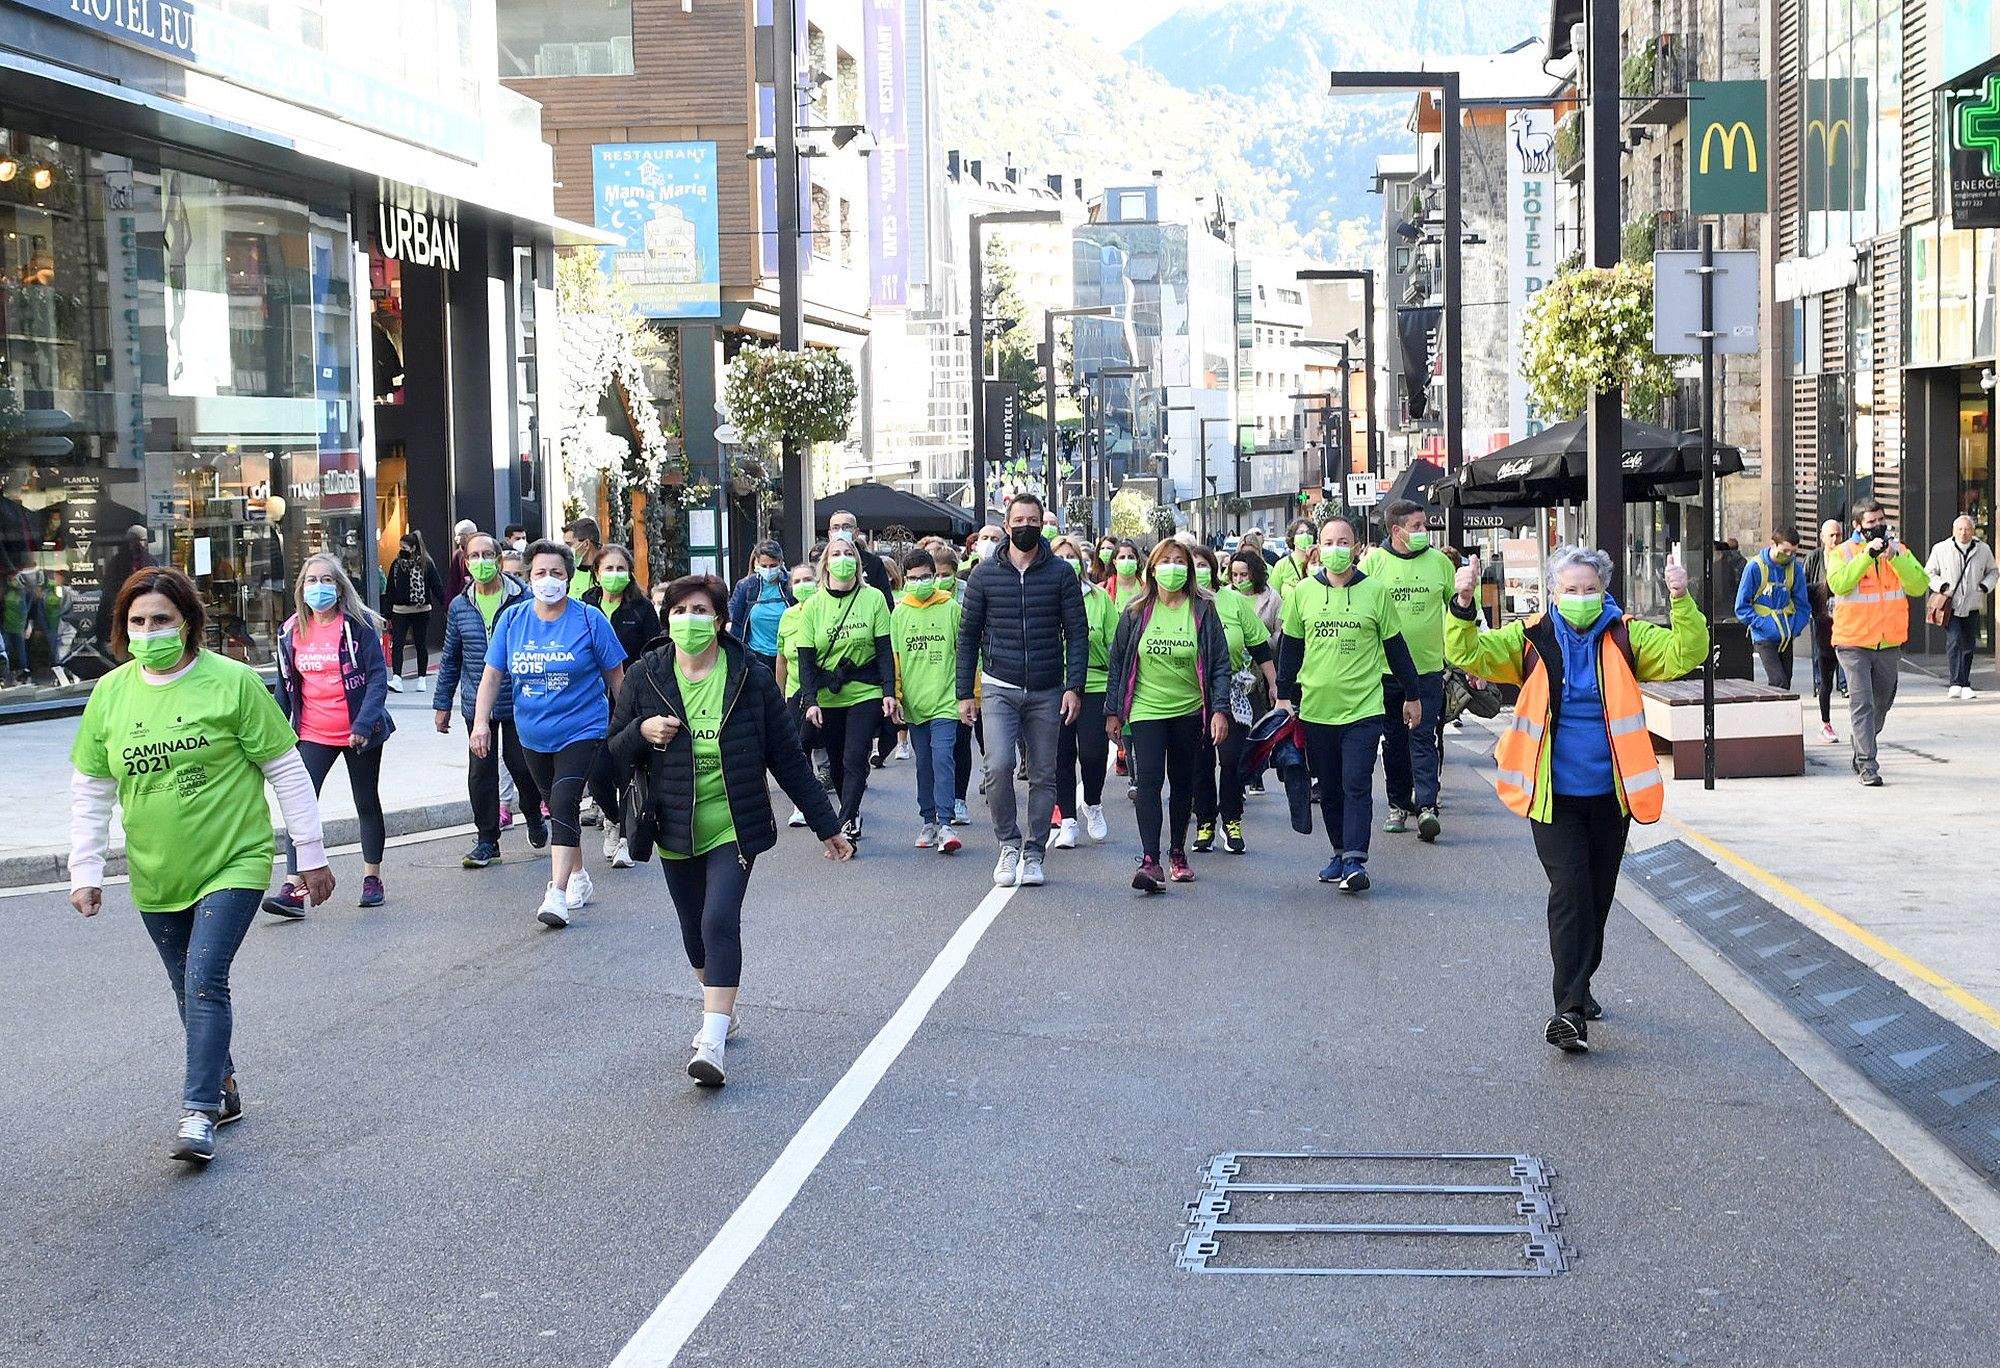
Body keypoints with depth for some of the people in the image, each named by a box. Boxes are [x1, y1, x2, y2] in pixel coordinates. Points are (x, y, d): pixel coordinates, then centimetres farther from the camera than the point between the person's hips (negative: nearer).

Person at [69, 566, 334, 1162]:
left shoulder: (232, 682, -11)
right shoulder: (110, 693, 0)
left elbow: (286, 771, -5)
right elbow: (90, 791, 9)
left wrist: (312, 855, -3)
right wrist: (85, 871, 4)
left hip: (233, 864, -5)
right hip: (156, 876, 5)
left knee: (205, 980, -16)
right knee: (191, 992, 15)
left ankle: (198, 1111, -10)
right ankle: (222, 1087, 33)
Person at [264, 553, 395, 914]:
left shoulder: (358, 626, -9)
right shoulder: (292, 631, 4)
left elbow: (378, 677, -12)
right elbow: (285, 685, 11)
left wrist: (363, 725, -22)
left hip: (358, 733, -3)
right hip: (312, 734, 3)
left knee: (367, 803, 12)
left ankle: (372, 877, 27)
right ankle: (293, 888, -12)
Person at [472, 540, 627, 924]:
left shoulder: (590, 620, -7)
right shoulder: (511, 619, 2)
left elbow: (615, 675, 0)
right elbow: (492, 674, 3)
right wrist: (481, 722, -7)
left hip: (580, 730, -5)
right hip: (533, 734, 5)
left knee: (563, 805, -18)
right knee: (555, 806, 16)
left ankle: (557, 894, -22)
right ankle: (578, 876, 34)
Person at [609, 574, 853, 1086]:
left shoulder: (752, 679, -5)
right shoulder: (645, 677, -1)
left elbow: (788, 758, 1)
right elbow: (616, 754, 5)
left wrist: (827, 826, 3)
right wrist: (642, 732, -18)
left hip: (734, 828, -3)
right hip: (676, 831, 3)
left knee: (720, 922, -18)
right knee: (695, 931, 14)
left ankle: (713, 1044, -20)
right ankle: (723, 1012, 39)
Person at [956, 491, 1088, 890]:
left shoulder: (1061, 573, 3)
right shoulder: (985, 574, 4)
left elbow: (1077, 633, 2)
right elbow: (968, 634, 8)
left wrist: (1074, 687, -8)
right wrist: (965, 693, 4)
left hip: (1047, 692, 1)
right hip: (998, 689, -1)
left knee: (1043, 776, 5)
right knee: (999, 767, -17)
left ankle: (1033, 855, 17)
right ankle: (1008, 844, 2)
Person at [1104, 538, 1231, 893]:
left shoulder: (1203, 610, 0)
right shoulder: (1136, 612, 2)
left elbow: (1220, 664, 0)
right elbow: (1117, 662, 7)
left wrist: (1220, 710, -8)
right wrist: (1113, 711, 6)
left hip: (1189, 711, 1)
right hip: (1146, 710, -1)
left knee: (1183, 784, 12)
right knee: (1149, 780, -15)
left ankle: (1177, 853, 30)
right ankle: (1150, 861, -21)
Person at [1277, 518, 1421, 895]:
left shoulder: (1375, 591, -1)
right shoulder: (1302, 591, 4)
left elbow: (1395, 646, 7)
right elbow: (1290, 647, 13)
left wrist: (1411, 696, 11)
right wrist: (1284, 695, 12)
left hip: (1363, 708, -3)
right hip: (1316, 708, 3)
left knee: (1356, 786, -10)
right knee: (1329, 789, 10)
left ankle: (1355, 860, -11)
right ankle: (1340, 853, 23)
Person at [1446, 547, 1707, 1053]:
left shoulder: (1626, 637, 1)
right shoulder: (1531, 639, -2)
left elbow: (1687, 653, -8)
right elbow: (1468, 655, -9)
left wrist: (1682, 602, -23)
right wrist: (1463, 607, -26)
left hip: (1610, 793, 3)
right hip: (1553, 795, -3)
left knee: (1598, 894, 15)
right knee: (1569, 891, -12)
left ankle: (1579, 985, 34)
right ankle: (1570, 1009, -12)